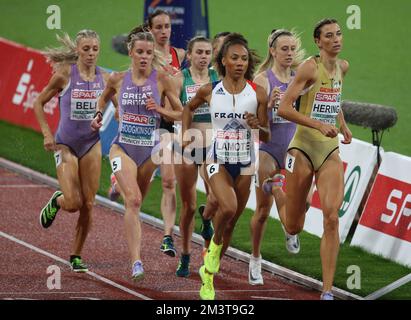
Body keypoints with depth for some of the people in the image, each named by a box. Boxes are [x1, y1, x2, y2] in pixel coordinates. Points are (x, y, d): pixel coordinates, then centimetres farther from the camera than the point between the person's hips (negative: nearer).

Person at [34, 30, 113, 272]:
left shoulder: (105, 78, -1)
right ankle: (56, 202, 24)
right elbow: (39, 103, 1)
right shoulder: (65, 75, -9)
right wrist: (47, 134, -7)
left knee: (88, 205, 1)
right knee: (72, 203, -13)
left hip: (92, 145, 3)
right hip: (66, 144, -3)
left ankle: (77, 256, 14)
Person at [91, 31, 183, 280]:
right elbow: (105, 97, 25)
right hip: (123, 147, -1)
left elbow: (181, 114, 1)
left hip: (149, 149, 1)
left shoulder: (161, 79, -5)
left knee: (136, 203, 16)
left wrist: (160, 109, -15)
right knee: (133, 199, -21)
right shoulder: (118, 79, 0)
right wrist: (99, 115, 8)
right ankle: (136, 262, -28)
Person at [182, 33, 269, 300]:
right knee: (228, 208, -28)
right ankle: (215, 244, 2)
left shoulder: (257, 94, -5)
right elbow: (189, 108, 18)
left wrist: (257, 126, -20)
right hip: (217, 161, -2)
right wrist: (186, 134, 6)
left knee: (231, 223, 10)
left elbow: (267, 137, 1)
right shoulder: (209, 91, -5)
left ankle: (209, 272, 29)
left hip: (245, 164, 2)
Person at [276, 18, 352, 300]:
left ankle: (327, 292, -14)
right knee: (294, 228, 6)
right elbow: (284, 108, -16)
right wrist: (319, 125, -24)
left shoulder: (343, 67, 8)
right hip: (303, 149, -4)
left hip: (330, 152, 4)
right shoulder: (310, 67, -12)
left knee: (332, 218, -15)